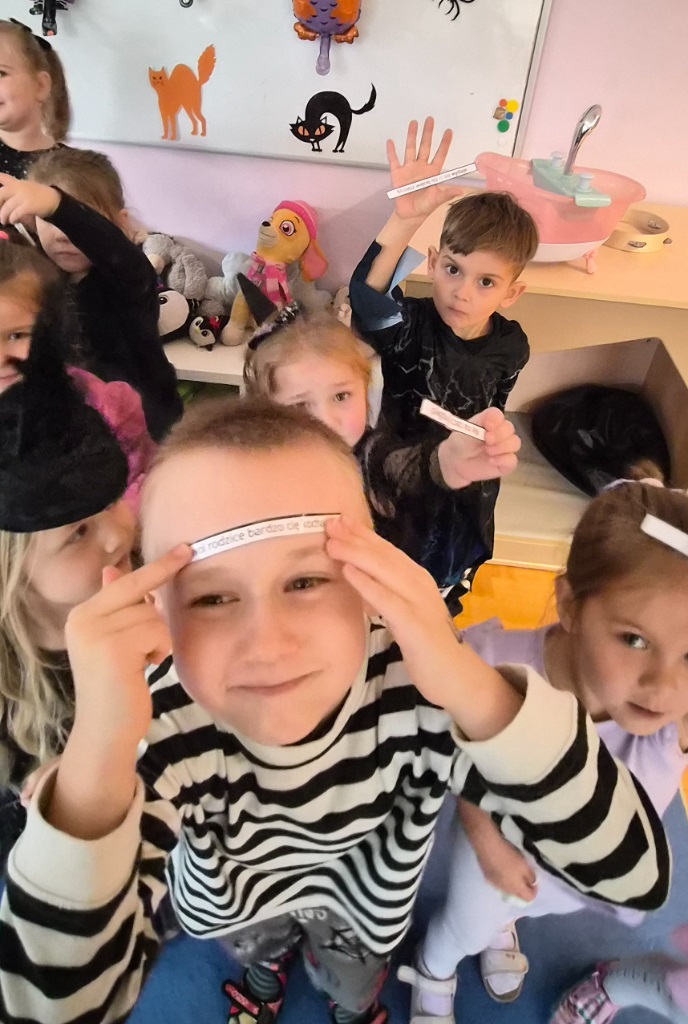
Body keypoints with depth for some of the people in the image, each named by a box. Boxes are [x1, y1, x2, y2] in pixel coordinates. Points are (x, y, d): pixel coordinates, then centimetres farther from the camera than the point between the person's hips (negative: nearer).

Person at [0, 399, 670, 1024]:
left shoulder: (418, 676, -39)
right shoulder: (155, 727, -38)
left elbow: (636, 876, -38)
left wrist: (474, 689, -53)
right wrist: (96, 762, -54)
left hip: (364, 903, 1)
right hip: (233, 907, 0)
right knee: (256, 954, 34)